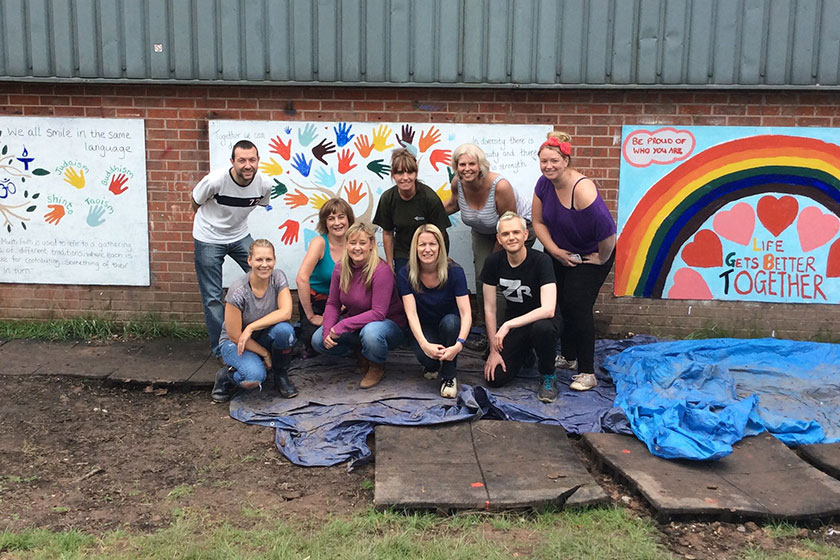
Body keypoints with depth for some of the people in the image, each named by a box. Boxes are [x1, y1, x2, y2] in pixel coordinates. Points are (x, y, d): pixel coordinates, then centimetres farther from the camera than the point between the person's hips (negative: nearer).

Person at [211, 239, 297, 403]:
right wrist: (264, 353, -14)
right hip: (235, 343, -4)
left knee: (284, 329, -32)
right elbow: (235, 336, -18)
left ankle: (281, 376, -4)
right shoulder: (238, 291, -24)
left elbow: (286, 312, -24)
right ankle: (226, 376, 2)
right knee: (255, 377, -35)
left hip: (265, 337, 4)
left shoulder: (278, 277, -13)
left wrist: (251, 327, -29)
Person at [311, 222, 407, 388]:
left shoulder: (382, 270, -24)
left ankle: (377, 367, -5)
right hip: (355, 323, 6)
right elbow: (332, 304, 0)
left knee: (371, 332, -40)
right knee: (319, 340, -10)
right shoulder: (340, 268, -5)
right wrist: (328, 331, -18)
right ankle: (362, 353, 13)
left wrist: (342, 326, -29)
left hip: (389, 323, -6)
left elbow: (378, 313, -28)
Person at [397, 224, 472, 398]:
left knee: (450, 321, -36)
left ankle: (449, 376, -14)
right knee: (425, 355, -33)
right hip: (423, 328, 0)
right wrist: (425, 344, -38)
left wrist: (459, 344, -42)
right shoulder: (405, 275, -14)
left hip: (450, 326, 0)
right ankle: (432, 365, 9)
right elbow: (411, 313, -21)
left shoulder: (454, 272, -18)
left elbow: (466, 313, -25)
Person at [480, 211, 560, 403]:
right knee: (495, 378, -14)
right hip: (512, 323, 4)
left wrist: (508, 325, -34)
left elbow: (548, 309, -32)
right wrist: (494, 350, -7)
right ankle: (525, 354, 21)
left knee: (542, 328, -41)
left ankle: (548, 378, -11)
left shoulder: (541, 261, -22)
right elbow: (490, 309, -3)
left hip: (540, 320, -4)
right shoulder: (493, 263, -9)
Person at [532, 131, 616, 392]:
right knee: (563, 305, 14)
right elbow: (539, 222, -1)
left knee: (578, 307, -12)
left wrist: (602, 259, -17)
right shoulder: (544, 184, -11)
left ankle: (587, 373, -3)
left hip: (590, 256, -7)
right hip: (561, 253, 7)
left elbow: (608, 232, -32)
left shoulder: (583, 190, -33)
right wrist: (555, 251, -9)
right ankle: (568, 358, 33)